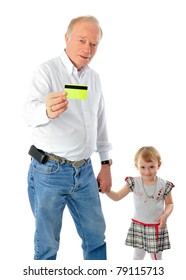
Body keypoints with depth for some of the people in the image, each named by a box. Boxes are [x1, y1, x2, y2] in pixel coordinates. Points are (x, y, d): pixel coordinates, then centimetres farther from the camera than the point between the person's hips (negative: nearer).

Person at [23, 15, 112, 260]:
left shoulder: (94, 78, 9)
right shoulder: (47, 71, -11)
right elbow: (30, 113, -27)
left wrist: (106, 164, 14)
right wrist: (47, 111, -50)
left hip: (84, 171, 6)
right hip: (49, 171, -6)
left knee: (96, 235, 14)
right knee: (47, 243, 6)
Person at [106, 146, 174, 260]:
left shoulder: (164, 185, -10)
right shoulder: (134, 183, -9)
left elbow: (169, 204, 2)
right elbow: (117, 197, -4)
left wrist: (165, 215, -17)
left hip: (157, 227, -1)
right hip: (138, 226, 1)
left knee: (156, 256, 11)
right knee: (138, 255, 14)